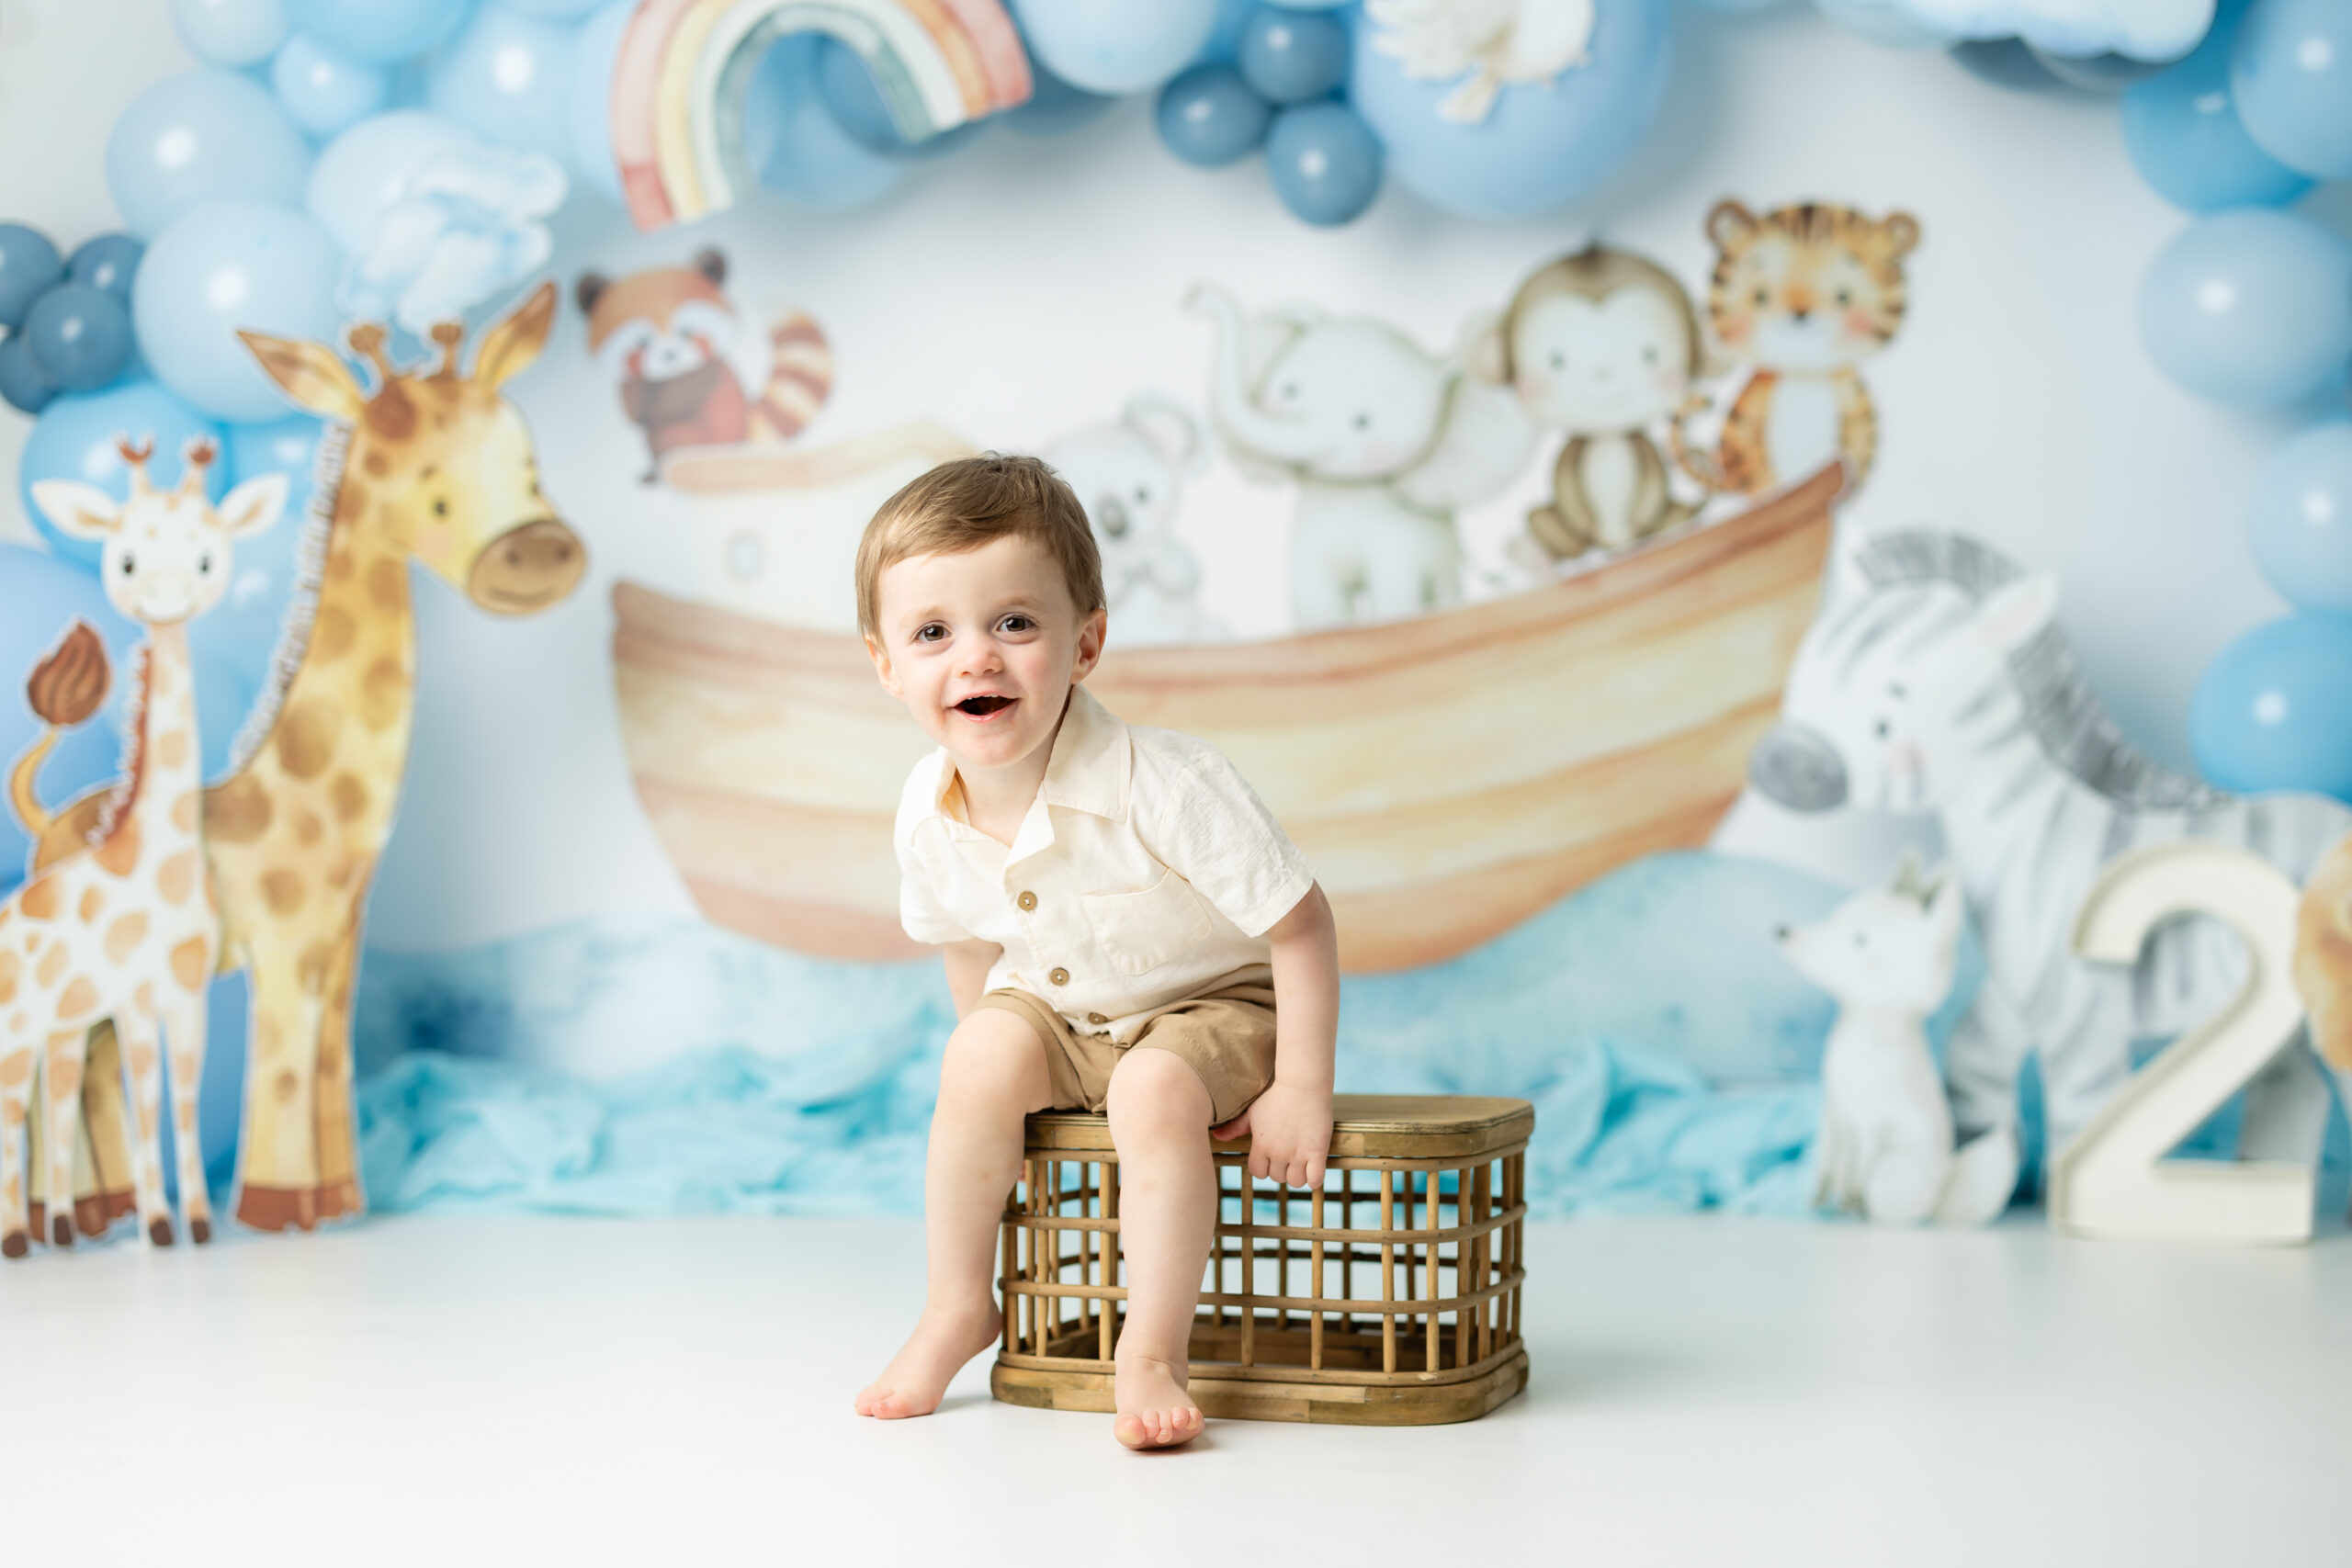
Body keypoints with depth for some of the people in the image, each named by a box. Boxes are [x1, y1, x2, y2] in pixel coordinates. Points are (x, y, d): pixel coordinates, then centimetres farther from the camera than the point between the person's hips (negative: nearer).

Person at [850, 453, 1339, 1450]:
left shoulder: (1166, 789, -35)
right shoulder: (927, 814, -18)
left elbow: (1301, 927, -27)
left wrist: (1301, 1090, -25)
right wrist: (1000, 1053, 7)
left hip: (1214, 1005, -5)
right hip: (1057, 1008, 5)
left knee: (1155, 1091, -32)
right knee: (980, 1060, -21)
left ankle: (1150, 1354, -21)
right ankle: (958, 1311, -4)